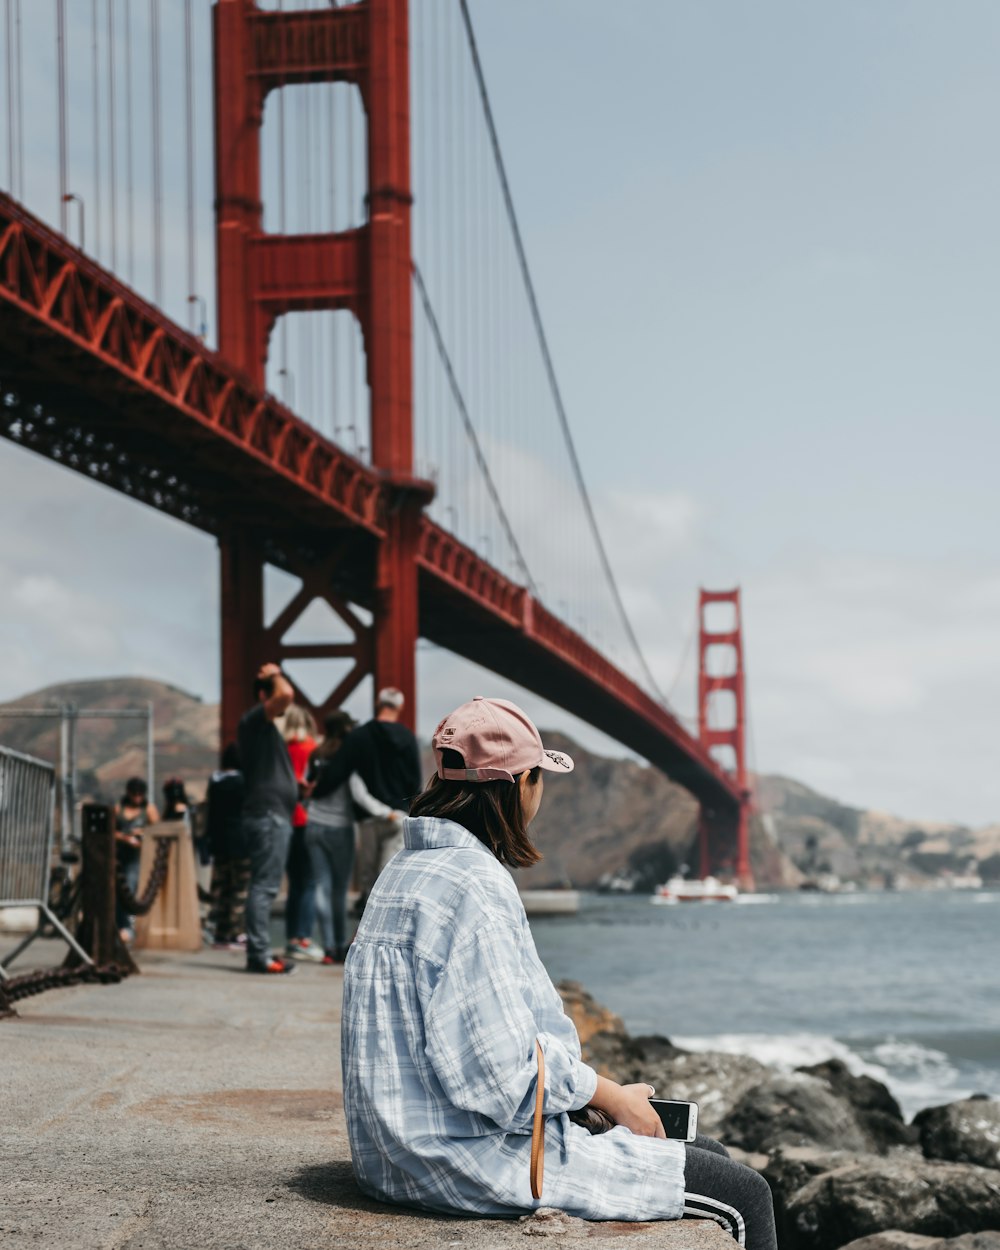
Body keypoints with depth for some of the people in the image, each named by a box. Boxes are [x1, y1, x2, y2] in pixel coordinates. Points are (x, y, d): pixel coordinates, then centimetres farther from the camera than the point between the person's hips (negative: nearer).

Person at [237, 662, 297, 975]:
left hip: (275, 816, 10)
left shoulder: (265, 726, 22)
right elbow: (286, 694, -25)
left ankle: (260, 953, 12)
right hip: (267, 816, -10)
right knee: (264, 886, -12)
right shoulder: (255, 720, -8)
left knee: (264, 887, 10)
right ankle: (259, 955, -13)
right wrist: (275, 675, -7)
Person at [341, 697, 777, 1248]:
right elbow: (500, 1066, -25)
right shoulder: (475, 886, -19)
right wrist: (610, 1096, -9)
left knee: (712, 1157, 18)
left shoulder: (407, 871, 14)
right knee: (744, 1196, -6)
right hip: (481, 1161, -11)